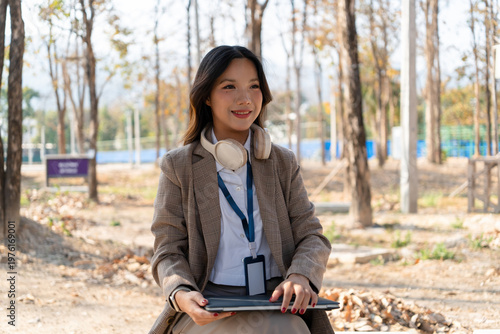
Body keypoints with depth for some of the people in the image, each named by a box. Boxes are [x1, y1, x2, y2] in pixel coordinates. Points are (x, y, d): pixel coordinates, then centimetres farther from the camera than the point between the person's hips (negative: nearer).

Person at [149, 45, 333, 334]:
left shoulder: (283, 163, 15)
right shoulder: (179, 166, 7)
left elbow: (312, 235, 10)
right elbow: (169, 251, 4)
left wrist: (300, 276, -15)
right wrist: (181, 295, -19)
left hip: (276, 305, 3)